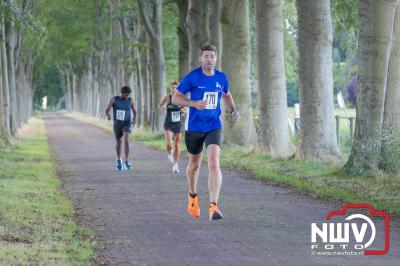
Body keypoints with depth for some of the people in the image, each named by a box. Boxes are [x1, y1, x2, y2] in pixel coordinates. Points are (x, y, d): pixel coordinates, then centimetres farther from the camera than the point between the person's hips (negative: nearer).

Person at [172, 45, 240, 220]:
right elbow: (175, 98, -7)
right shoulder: (192, 77, -9)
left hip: (214, 126, 1)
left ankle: (213, 206, -24)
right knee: (194, 164, 15)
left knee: (214, 163, -19)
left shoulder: (222, 78, 2)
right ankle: (192, 197, 43)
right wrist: (194, 103, -22)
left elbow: (227, 95, 23)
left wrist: (233, 110, 5)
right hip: (194, 127, -1)